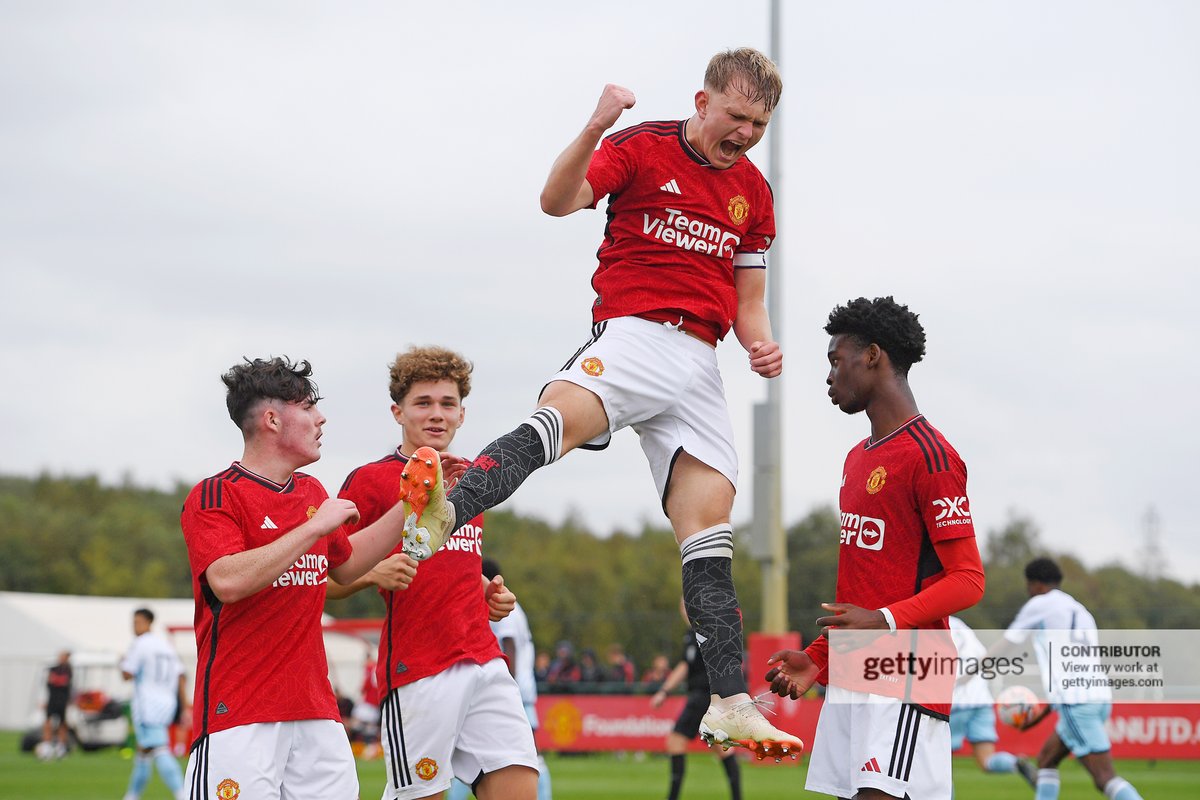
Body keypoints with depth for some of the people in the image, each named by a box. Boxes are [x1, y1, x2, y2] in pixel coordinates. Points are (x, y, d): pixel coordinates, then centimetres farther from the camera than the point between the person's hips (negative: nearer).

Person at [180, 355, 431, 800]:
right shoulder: (213, 496, -7)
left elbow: (345, 565, 32)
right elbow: (228, 581, -23)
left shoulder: (312, 492, 17)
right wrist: (314, 527, -19)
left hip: (316, 712, 7)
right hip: (238, 713, -7)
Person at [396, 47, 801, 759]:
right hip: (633, 333, -5)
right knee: (561, 415, -37)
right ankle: (443, 510, -61)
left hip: (701, 364, 5)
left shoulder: (753, 191, 18)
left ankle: (732, 705, -3)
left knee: (709, 537, -1)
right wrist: (594, 130, -28)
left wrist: (762, 344, 2)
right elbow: (558, 200, -12)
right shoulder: (641, 149, 3)